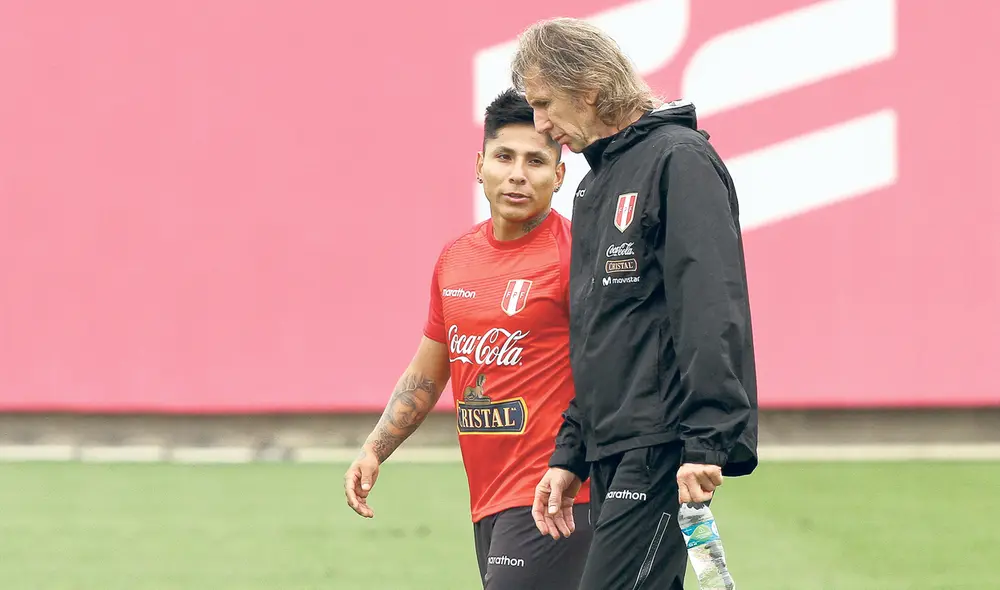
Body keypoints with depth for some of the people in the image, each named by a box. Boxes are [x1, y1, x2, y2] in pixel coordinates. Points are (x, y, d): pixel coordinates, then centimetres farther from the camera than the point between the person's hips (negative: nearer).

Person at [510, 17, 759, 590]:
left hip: (664, 450, -9)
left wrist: (709, 441, -24)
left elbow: (712, 310, -17)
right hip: (613, 456, 9)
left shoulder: (679, 160, -8)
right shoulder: (596, 187, 21)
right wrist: (570, 456, 21)